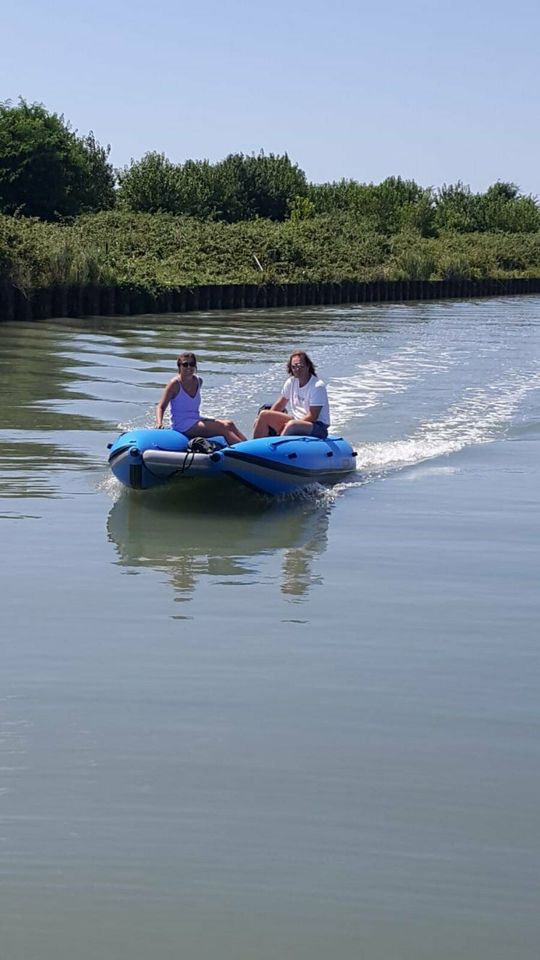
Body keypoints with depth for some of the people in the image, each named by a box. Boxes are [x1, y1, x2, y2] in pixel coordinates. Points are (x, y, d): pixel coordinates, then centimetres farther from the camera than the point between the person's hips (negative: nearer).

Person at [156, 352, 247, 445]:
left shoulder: (198, 381, 9)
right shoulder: (175, 384, -11)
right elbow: (161, 407, -12)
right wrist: (159, 423, -29)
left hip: (196, 421, 8)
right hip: (184, 427, -8)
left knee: (229, 424, -6)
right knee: (223, 428, -19)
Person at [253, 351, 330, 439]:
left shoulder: (317, 386, -16)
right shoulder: (291, 382, 5)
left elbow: (312, 417, -20)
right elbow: (280, 405, 16)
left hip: (318, 427, -8)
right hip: (296, 421, 8)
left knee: (291, 425, -38)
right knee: (264, 415, -4)